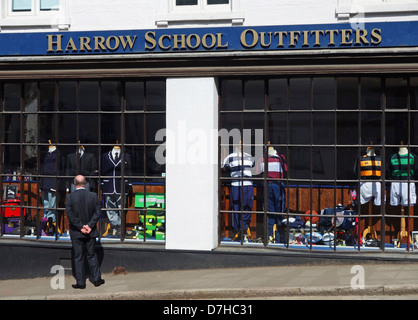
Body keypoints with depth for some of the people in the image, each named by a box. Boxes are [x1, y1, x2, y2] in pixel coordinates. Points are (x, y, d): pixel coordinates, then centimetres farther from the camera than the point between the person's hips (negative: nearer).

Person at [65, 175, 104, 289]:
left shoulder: (70, 197, -10)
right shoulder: (93, 196, -3)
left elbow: (70, 215, -15)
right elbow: (97, 213, -7)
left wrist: (80, 227, -11)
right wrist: (89, 226, -9)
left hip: (76, 233, -2)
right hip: (91, 232, 2)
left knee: (78, 257, 5)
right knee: (92, 255, 15)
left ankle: (80, 282, 8)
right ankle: (97, 279, 18)